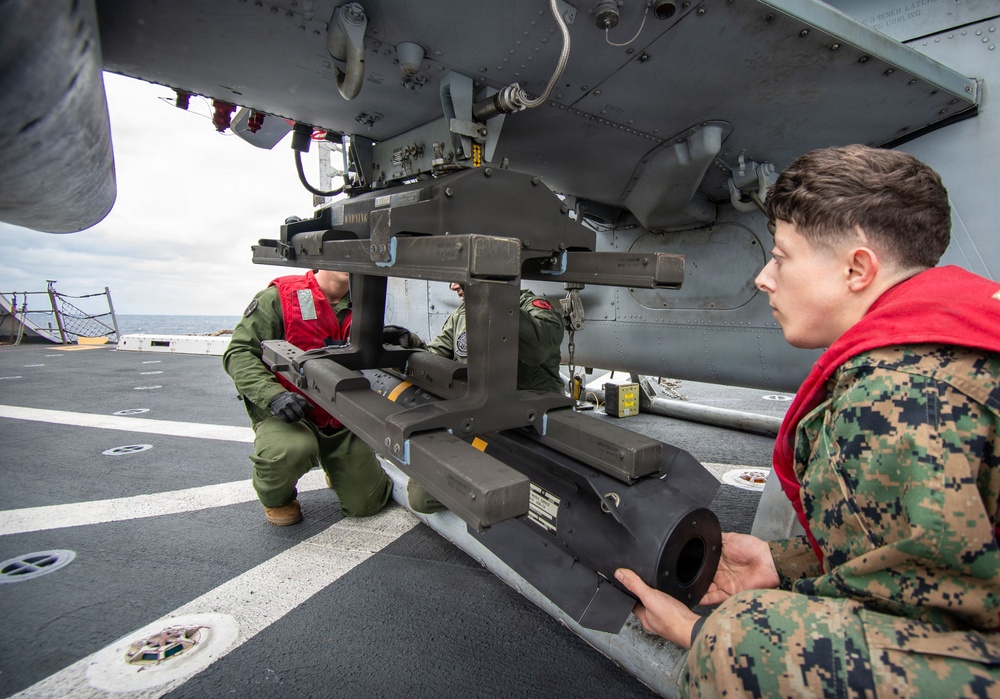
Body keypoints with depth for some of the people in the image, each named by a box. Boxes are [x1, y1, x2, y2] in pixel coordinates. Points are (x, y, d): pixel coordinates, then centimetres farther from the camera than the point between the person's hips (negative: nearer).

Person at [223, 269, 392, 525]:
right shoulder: (279, 297, -9)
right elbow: (239, 353, -11)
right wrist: (273, 395, -27)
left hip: (342, 417, 4)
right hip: (286, 414, -4)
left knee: (366, 504, 1)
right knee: (291, 450, -39)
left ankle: (337, 470, 39)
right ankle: (277, 498, 1)